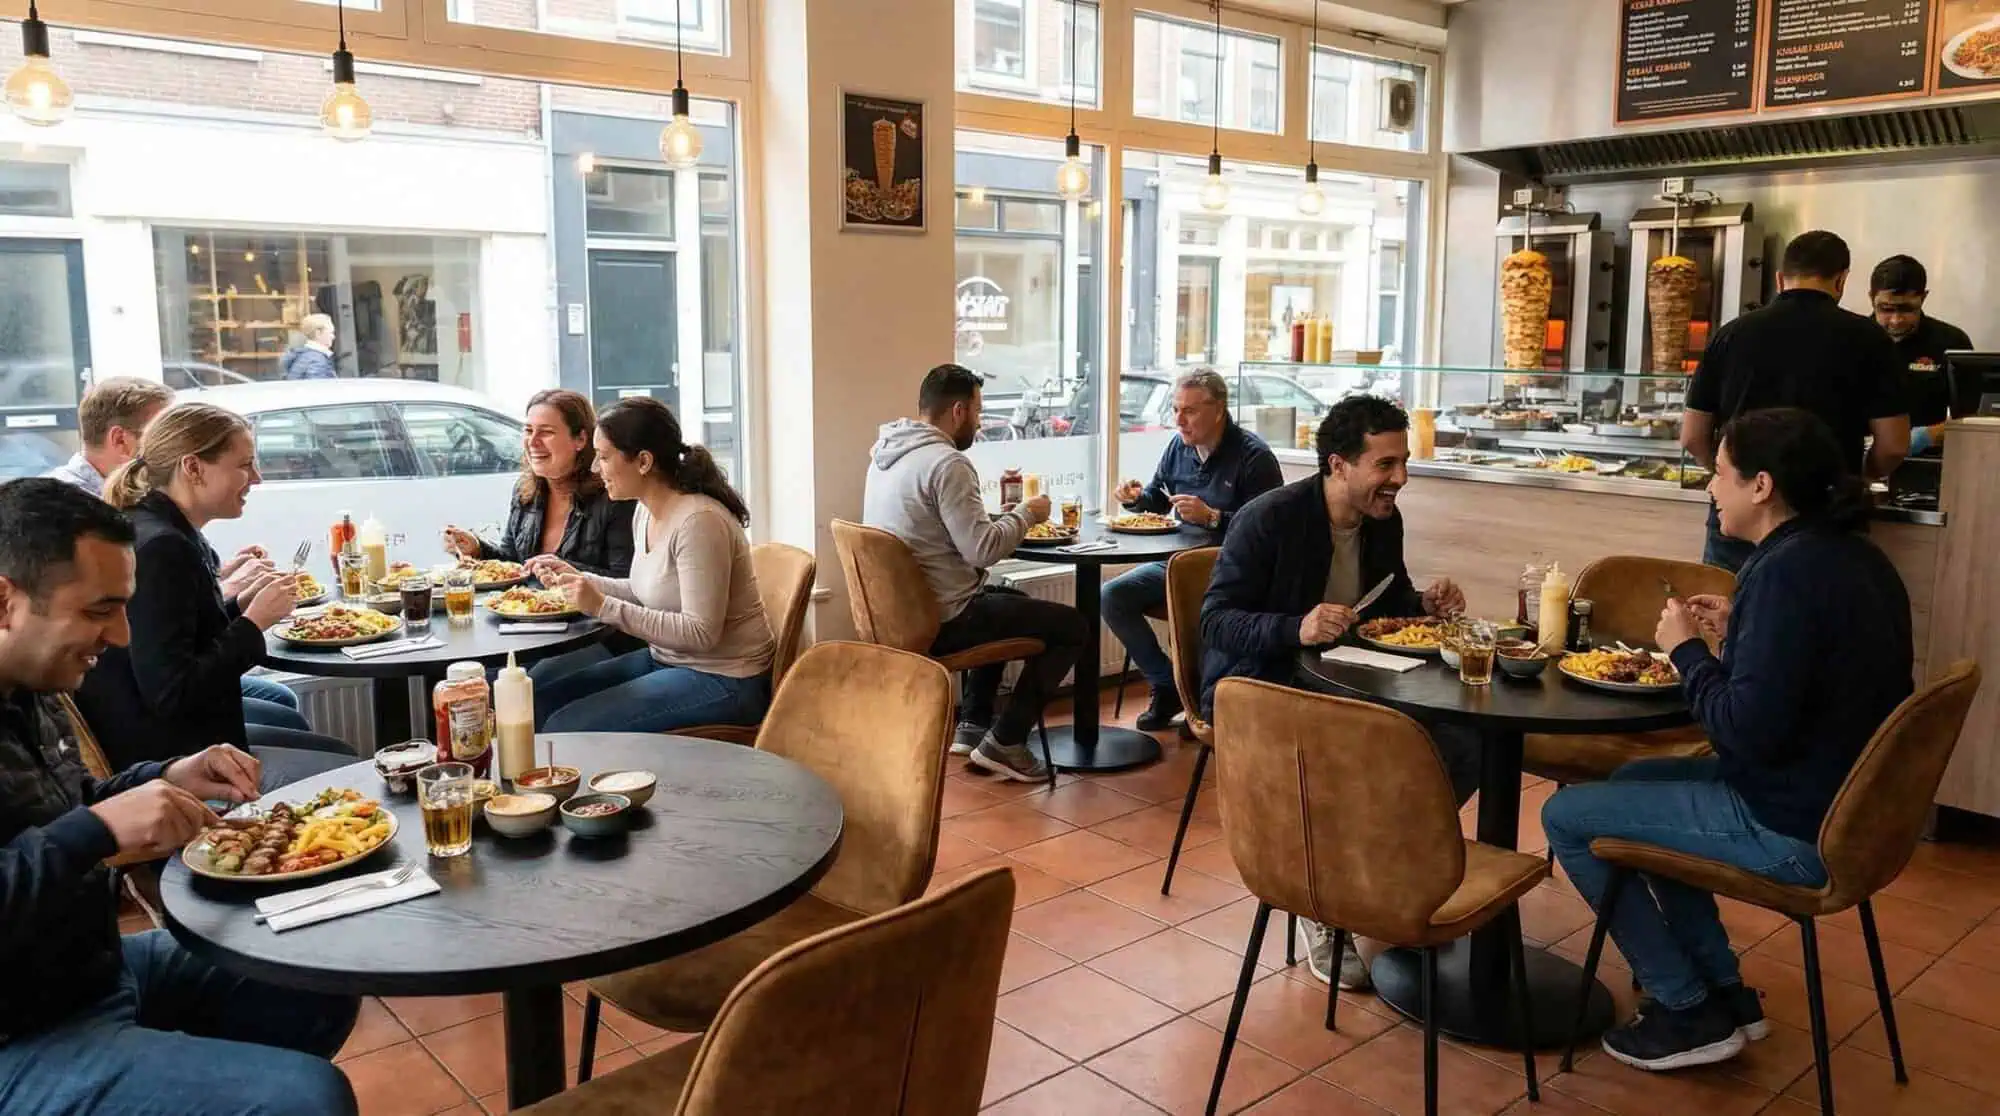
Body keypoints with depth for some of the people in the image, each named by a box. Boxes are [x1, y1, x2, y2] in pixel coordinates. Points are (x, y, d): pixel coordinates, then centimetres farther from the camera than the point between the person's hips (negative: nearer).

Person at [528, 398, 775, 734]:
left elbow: (700, 633, -26)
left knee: (565, 728, -16)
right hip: (666, 658, 9)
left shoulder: (698, 521, -24)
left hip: (721, 681, -9)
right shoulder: (646, 512, 5)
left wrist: (604, 607, -26)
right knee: (540, 687, 6)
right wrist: (578, 579, 7)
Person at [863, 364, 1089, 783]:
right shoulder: (946, 462, -20)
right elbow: (982, 550, -23)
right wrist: (1026, 515, -7)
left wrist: (1000, 518, 12)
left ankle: (973, 723, 30)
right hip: (942, 621, -10)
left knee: (1008, 599, 34)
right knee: (1071, 625, 0)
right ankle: (1004, 741, 3)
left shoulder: (885, 452, 9)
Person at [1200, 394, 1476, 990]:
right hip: (1258, 688, -7)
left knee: (1463, 746, -12)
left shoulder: (1385, 520, 5)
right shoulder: (1269, 518, -16)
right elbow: (1216, 620, -18)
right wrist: (1296, 628, -35)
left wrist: (1425, 603, -3)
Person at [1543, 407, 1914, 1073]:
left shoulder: (1787, 571, -25)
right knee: (1633, 780, 27)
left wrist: (1685, 649, -14)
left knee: (1567, 816, -3)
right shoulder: (1852, 556, 6)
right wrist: (1736, 635, 8)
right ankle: (1724, 990, 28)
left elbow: (1747, 734, -28)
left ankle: (1690, 1012, 9)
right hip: (1838, 796, 10)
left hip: (1791, 828, -10)